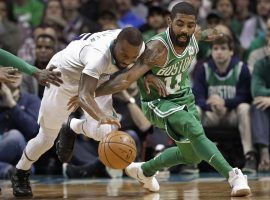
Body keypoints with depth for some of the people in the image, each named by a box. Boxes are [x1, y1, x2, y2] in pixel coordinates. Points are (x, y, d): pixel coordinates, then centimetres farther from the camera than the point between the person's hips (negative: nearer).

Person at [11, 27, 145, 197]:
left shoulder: (137, 46, -25)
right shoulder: (99, 55, -46)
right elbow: (85, 95, -56)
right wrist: (101, 116, -72)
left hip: (96, 77, 5)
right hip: (63, 75, -5)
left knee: (103, 131, -15)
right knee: (47, 138, 5)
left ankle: (72, 127, 21)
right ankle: (20, 175, 33)